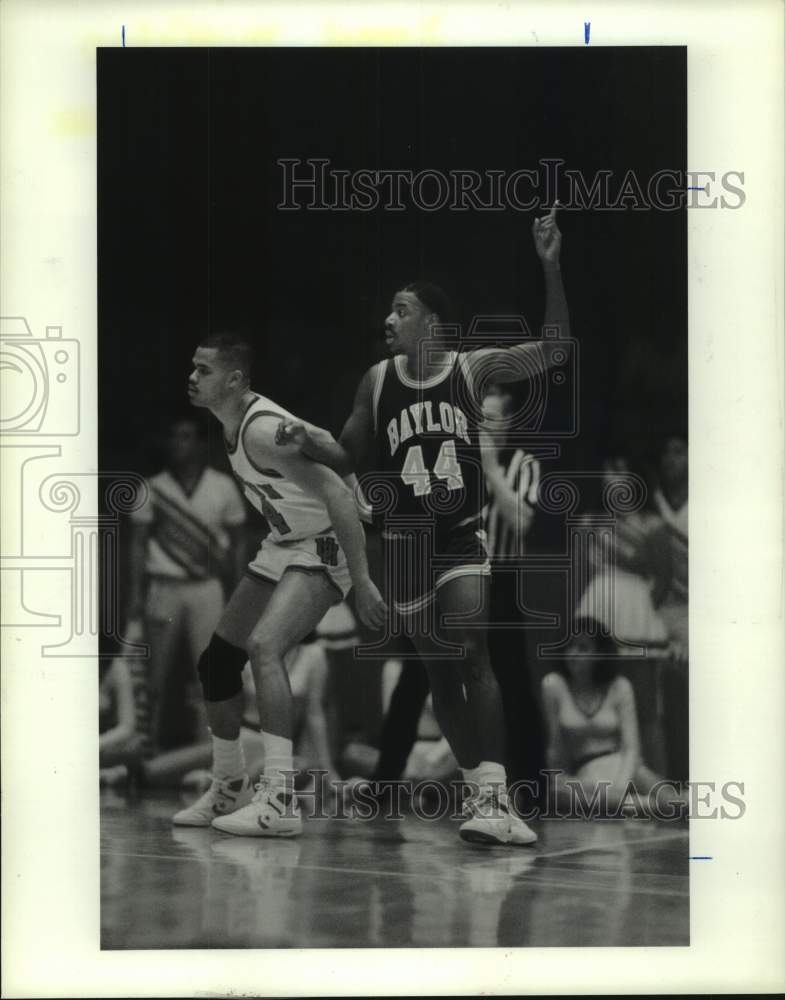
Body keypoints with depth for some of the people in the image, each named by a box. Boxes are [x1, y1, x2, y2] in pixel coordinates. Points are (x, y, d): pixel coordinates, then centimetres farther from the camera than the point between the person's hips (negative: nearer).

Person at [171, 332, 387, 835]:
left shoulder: (263, 429, -26)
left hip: (322, 549, -10)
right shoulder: (231, 422, 4)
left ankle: (281, 799, -34)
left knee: (263, 646, -31)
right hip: (282, 547, 10)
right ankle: (230, 789, 29)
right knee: (216, 661, 12)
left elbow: (338, 495, -30)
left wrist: (361, 582, -32)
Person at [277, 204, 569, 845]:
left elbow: (555, 352, -11)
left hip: (465, 533, -3)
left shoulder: (474, 368, -4)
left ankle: (493, 796, -26)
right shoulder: (377, 381, 2)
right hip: (407, 539, 3)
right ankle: (480, 789, 22)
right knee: (439, 670, 8)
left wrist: (551, 268, -20)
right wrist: (305, 438, -9)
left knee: (472, 653, -21)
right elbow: (348, 457, 11)